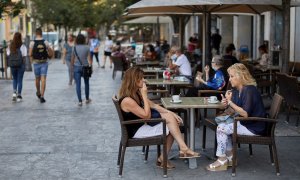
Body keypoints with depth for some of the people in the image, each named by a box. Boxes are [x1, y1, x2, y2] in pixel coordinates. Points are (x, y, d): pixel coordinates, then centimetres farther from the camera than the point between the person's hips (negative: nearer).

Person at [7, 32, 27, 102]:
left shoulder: (10, 46, 0)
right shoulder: (22, 46, -9)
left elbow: (8, 56, 1)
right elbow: (24, 57, -10)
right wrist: (24, 65, -1)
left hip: (12, 65, 3)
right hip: (20, 65, -3)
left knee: (14, 79, 19)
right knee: (20, 80, 7)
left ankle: (14, 92, 2)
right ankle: (19, 95, 10)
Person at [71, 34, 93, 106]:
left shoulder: (74, 48, -3)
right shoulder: (87, 47, -6)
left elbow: (72, 59, 2)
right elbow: (89, 58, -6)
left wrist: (72, 66, 15)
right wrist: (90, 66, 3)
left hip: (77, 67, 0)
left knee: (78, 84, 2)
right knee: (86, 83, 18)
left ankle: (80, 101, 0)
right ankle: (87, 99, 29)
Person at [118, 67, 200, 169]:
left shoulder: (136, 93, 6)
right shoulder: (127, 100, -24)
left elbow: (153, 105, 10)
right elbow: (147, 115, -20)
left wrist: (170, 113, -1)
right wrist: (144, 95, -20)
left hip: (143, 124, 9)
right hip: (136, 131, -9)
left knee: (170, 117, -9)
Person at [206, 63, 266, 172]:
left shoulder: (249, 90, -21)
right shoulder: (237, 90, 7)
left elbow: (245, 114, -26)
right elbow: (236, 111, 10)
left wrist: (230, 102, -23)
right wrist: (227, 105, -10)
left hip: (254, 127, -10)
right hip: (245, 123, 10)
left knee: (221, 128, -12)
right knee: (223, 127, 13)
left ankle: (222, 161, 0)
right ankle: (230, 158, 15)